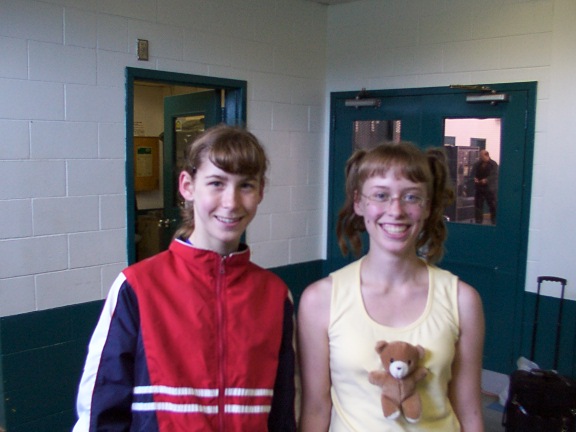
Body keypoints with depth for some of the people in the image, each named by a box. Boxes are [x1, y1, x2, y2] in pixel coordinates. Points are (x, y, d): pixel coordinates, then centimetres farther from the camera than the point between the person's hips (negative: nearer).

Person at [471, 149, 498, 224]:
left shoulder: (493, 164, -4)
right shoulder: (476, 164, 8)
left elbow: (495, 175, -15)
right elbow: (472, 173, 4)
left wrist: (487, 180, -29)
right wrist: (474, 178, -19)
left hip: (490, 189, -4)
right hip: (479, 189, 4)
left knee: (493, 207, 0)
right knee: (478, 206, 8)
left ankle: (495, 223, 8)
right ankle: (478, 222, 18)